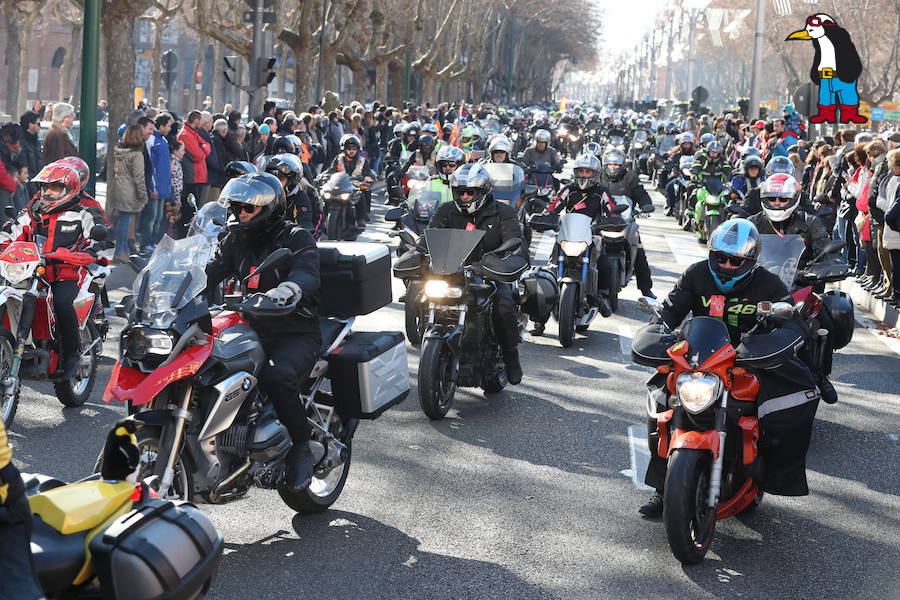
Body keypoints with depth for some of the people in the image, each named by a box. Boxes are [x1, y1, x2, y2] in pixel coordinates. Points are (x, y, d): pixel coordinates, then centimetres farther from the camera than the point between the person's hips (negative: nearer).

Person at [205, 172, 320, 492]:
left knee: (276, 377, -35)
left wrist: (288, 289, -48)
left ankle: (302, 449, -15)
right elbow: (212, 271, 3)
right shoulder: (235, 240, 15)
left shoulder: (295, 237, -5)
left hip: (296, 333, -6)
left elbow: (308, 274, -24)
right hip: (251, 328, 6)